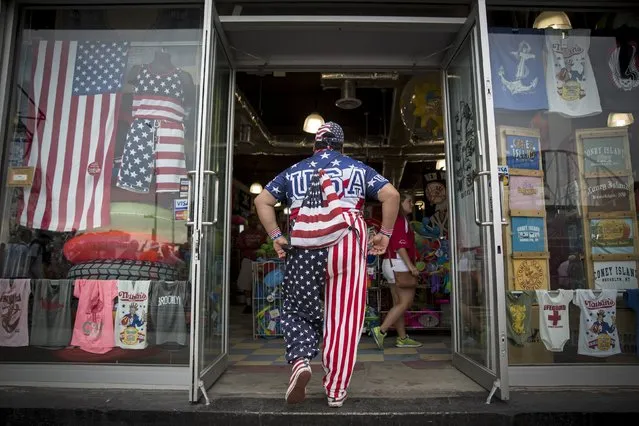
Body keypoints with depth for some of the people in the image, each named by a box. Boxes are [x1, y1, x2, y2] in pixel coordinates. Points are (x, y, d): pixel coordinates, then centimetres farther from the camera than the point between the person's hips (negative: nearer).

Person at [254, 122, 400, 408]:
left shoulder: (294, 171, 18)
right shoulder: (358, 169, 15)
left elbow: (262, 201, 12)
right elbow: (391, 195, 3)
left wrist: (276, 237, 10)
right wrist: (385, 233, 8)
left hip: (304, 246, 1)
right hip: (348, 244, 0)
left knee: (298, 309, 13)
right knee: (344, 317, 5)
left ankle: (300, 361, -12)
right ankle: (336, 391, 9)